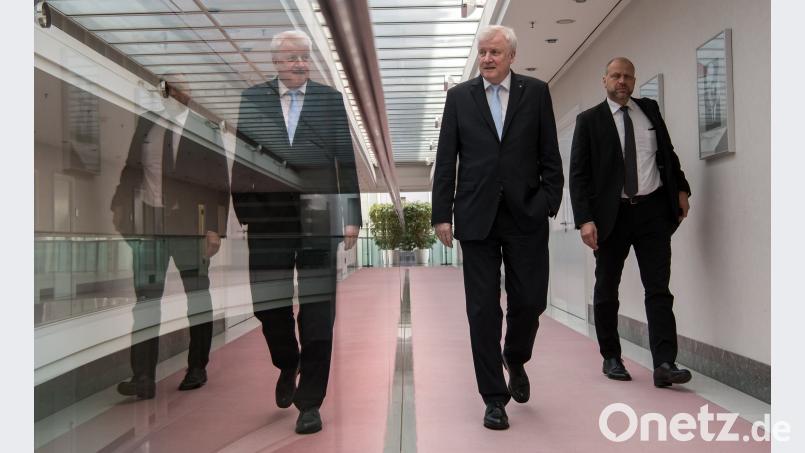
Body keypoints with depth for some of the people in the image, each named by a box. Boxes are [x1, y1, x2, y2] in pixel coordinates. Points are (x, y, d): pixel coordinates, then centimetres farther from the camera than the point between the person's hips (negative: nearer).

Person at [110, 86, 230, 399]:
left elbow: (220, 182, -2)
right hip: (148, 224, 2)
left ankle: (197, 367, 21)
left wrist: (215, 227, -8)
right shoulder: (144, 123, 10)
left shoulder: (205, 129, 2)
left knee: (198, 297, 8)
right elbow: (130, 169, 14)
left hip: (192, 224, -2)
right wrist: (119, 207, 3)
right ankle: (143, 377, 2)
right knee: (145, 299, -2)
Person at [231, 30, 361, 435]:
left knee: (317, 310, 1)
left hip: (317, 219, -1)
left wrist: (351, 217, -2)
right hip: (268, 219, 1)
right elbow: (240, 159, 5)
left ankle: (310, 401, 14)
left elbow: (346, 161, 3)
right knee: (267, 302, 7)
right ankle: (287, 366, 38)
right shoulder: (252, 98, 7)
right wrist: (242, 213, -1)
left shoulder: (330, 99, 5)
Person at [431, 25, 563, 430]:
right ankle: (494, 397, 13)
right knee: (483, 309, 2)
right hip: (476, 216, 0)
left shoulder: (536, 92, 7)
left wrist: (550, 202, -4)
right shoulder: (459, 96, 7)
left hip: (526, 215, 0)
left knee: (529, 301, 3)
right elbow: (445, 161, 5)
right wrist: (442, 214, -1)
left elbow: (549, 155, 6)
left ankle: (515, 360, 35)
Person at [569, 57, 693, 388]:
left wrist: (681, 188, 9)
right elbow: (578, 174, -6)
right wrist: (585, 220, -15)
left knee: (659, 288, -3)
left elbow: (667, 152, 20)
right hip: (612, 214, -2)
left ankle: (664, 363, -2)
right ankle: (611, 358, 22)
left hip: (653, 210, 2)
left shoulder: (650, 110, 10)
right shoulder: (589, 120, -1)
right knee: (606, 289, 8)